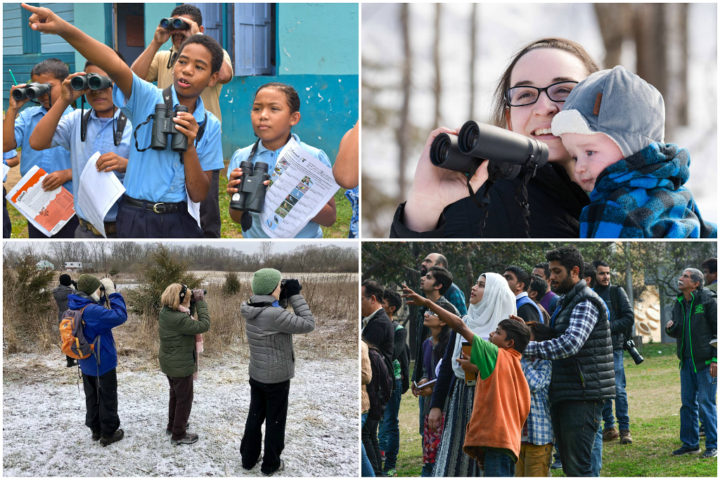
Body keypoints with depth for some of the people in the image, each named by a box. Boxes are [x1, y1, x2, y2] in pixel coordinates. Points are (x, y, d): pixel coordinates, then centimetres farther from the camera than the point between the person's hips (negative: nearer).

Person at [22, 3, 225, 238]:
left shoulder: (210, 126, 5)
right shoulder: (148, 99, -3)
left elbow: (198, 195, 1)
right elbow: (116, 66, -23)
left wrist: (190, 146, -15)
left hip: (180, 222, 2)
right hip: (136, 219, -2)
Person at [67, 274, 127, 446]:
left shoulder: (74, 307, -2)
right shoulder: (92, 311, -30)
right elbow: (120, 316, -32)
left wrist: (104, 296, -2)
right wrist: (113, 294, -23)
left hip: (86, 363, 8)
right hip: (103, 362, -8)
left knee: (91, 396, 20)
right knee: (108, 397, 7)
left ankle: (96, 430, 32)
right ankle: (108, 433, 15)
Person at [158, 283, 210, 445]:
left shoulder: (165, 312, -5)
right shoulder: (179, 319, -33)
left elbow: (187, 318, 8)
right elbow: (203, 325, -28)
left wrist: (193, 302, -6)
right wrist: (201, 302, -22)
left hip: (169, 363, 9)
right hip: (181, 366, -9)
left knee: (175, 394, 28)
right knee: (184, 399, 7)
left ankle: (172, 426, 44)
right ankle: (178, 435, 18)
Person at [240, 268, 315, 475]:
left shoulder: (251, 311, -3)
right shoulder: (275, 315, -27)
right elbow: (308, 325, -20)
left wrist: (284, 297, 1)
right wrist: (295, 295, -16)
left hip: (256, 375, 7)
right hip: (277, 378, -7)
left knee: (254, 417, 18)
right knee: (275, 421, 9)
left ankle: (248, 458, 28)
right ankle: (270, 464, 20)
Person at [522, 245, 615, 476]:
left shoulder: (586, 303, -12)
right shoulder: (565, 303, 21)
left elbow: (570, 343, -26)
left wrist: (528, 347, -26)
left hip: (583, 396, -10)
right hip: (563, 396, 10)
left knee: (578, 466, -12)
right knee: (568, 464, 12)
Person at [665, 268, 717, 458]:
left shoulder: (707, 301, -9)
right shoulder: (679, 304, 11)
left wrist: (715, 359, -14)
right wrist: (670, 328, -3)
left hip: (706, 361, -7)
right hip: (686, 361, 7)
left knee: (706, 403, -5)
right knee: (688, 403, 9)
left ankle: (712, 445, 4)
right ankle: (690, 444, 18)